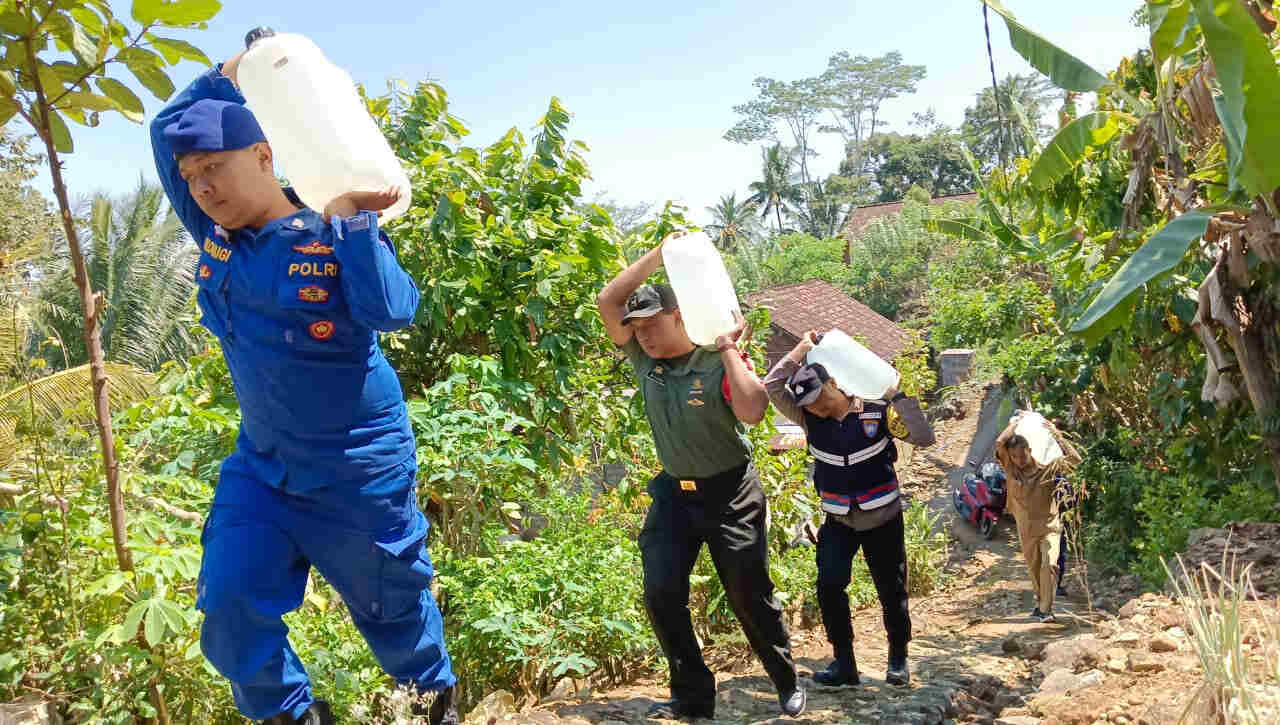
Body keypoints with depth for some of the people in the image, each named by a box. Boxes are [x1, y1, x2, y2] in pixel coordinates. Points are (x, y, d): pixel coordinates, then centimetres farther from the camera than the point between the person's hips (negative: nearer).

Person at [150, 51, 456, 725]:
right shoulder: (214, 234, -1)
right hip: (261, 466, 5)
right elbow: (168, 128, 8)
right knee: (230, 618, 2)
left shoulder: (337, 238, -17)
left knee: (390, 606, 14)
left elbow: (392, 310, -33)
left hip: (357, 472, -5)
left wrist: (348, 217, -34)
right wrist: (234, 72, 1)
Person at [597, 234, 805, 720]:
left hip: (730, 494, -4)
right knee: (661, 595, -2)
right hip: (674, 493, 5)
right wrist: (659, 253, -11)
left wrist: (729, 351, -26)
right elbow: (609, 300, -8)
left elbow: (753, 412, -32)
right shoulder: (644, 361, -3)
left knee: (749, 595, 4)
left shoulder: (720, 363, -16)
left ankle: (787, 684, 26)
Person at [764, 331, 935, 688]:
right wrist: (803, 347, -15)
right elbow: (772, 386, -15)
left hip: (883, 518, -2)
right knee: (829, 585, -15)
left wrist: (896, 395, -26)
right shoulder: (810, 418, -6)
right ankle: (843, 663, -1)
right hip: (838, 521, 2)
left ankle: (898, 659, 29)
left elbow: (924, 437, -20)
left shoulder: (877, 411, -14)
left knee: (891, 591, 8)